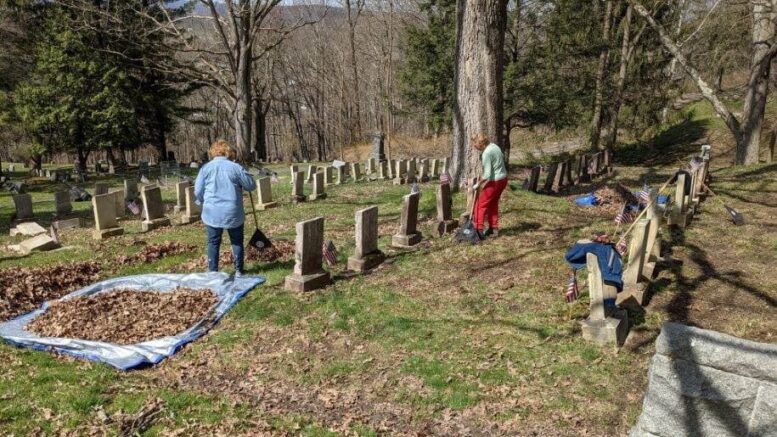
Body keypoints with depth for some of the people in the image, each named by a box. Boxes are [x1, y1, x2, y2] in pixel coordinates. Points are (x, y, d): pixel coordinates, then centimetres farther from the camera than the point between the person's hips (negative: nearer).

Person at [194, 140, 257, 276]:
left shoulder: (205, 168, 0)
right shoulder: (235, 167, -4)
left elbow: (198, 191, 1)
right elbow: (251, 185, 2)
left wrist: (202, 202, 21)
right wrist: (239, 183, 22)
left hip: (212, 213, 1)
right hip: (233, 213, -1)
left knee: (213, 243, 11)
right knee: (237, 242, 12)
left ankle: (213, 272, 13)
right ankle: (238, 271, 15)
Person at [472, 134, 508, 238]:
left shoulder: (486, 154, -23)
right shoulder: (493, 146, 4)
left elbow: (487, 175, -25)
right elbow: (502, 156, 24)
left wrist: (478, 184, -12)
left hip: (494, 181, -9)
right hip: (503, 178, 9)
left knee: (481, 204, 1)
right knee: (493, 204, 18)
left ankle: (479, 230, 1)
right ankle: (494, 229, 22)